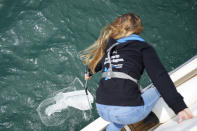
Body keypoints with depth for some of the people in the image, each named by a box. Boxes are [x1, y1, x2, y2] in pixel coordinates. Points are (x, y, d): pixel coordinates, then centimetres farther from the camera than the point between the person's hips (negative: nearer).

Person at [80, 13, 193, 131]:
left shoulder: (110, 45, 17)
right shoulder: (144, 47, 3)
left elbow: (98, 62, 37)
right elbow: (160, 77, -12)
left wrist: (89, 73, 58)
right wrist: (179, 106, -16)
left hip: (102, 109, 6)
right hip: (128, 111, -5)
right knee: (159, 89, 19)